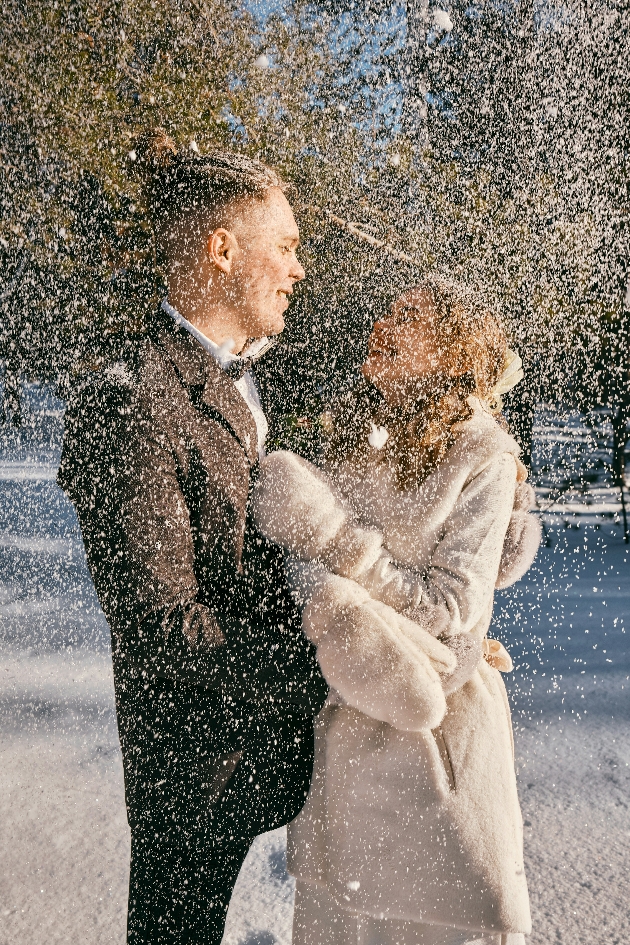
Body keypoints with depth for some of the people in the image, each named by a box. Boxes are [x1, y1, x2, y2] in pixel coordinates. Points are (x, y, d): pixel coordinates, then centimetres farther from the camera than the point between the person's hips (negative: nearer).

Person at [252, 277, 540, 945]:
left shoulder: (482, 460, -13)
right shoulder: (353, 432, 2)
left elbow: (449, 609, -16)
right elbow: (304, 549, -4)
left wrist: (340, 539, -25)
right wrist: (328, 605, -26)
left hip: (434, 721, -4)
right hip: (341, 713, 5)